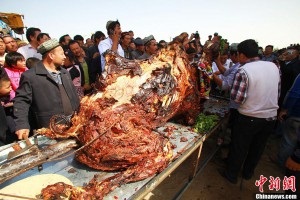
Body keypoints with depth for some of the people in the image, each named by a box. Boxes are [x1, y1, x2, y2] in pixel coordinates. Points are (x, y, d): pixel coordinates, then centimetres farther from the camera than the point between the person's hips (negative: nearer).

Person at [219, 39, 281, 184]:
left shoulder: (243, 70, -19)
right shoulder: (274, 66, -1)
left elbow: (237, 98, -21)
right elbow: (278, 92, 7)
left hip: (249, 117, -6)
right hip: (271, 116, 6)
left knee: (239, 148, 13)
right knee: (257, 148, 22)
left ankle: (231, 175, 31)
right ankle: (248, 173, 43)